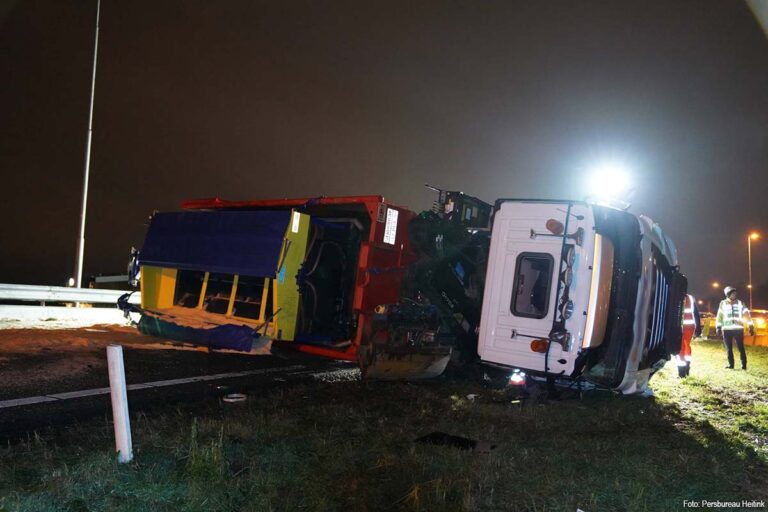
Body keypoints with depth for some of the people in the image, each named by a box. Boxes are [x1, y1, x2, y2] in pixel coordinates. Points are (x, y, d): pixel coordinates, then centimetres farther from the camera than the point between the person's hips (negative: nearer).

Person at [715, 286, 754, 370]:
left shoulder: (740, 303, 6)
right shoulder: (723, 303, 6)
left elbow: (747, 314, 3)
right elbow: (719, 316, 5)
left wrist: (751, 327, -4)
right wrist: (718, 327, 0)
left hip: (738, 329, -1)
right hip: (727, 330, 1)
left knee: (741, 348, -3)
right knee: (729, 348, 5)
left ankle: (744, 365, 5)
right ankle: (730, 364, 14)